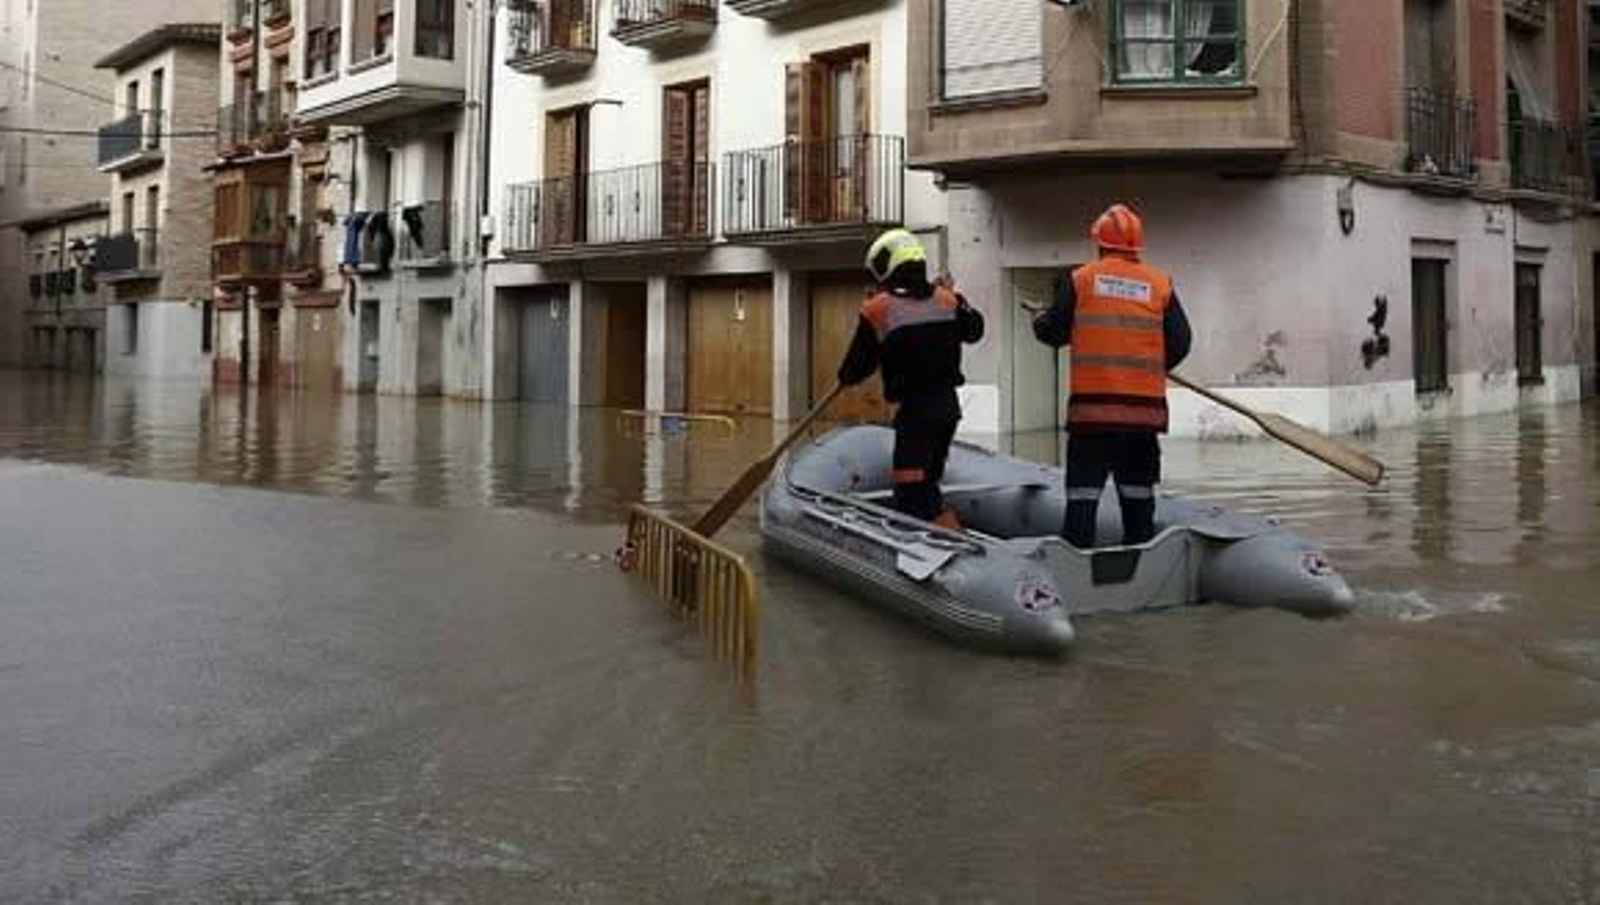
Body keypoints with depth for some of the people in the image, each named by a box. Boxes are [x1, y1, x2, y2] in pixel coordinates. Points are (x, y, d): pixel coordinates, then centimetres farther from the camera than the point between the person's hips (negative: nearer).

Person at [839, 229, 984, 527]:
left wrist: (845, 376, 17)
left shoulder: (878, 310, -11)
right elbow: (974, 330, 22)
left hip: (914, 410, -7)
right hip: (948, 404, 7)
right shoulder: (946, 299, 3)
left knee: (912, 493, -6)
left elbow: (857, 368, -5)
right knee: (928, 484, 18)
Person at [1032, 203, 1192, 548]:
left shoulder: (1078, 280, -1)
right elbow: (1180, 343, 6)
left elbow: (1054, 333, 2)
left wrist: (1039, 320, 25)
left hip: (1091, 405, -2)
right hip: (1145, 406, 2)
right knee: (1138, 490, 11)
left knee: (1083, 488, 1)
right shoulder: (1161, 285, 6)